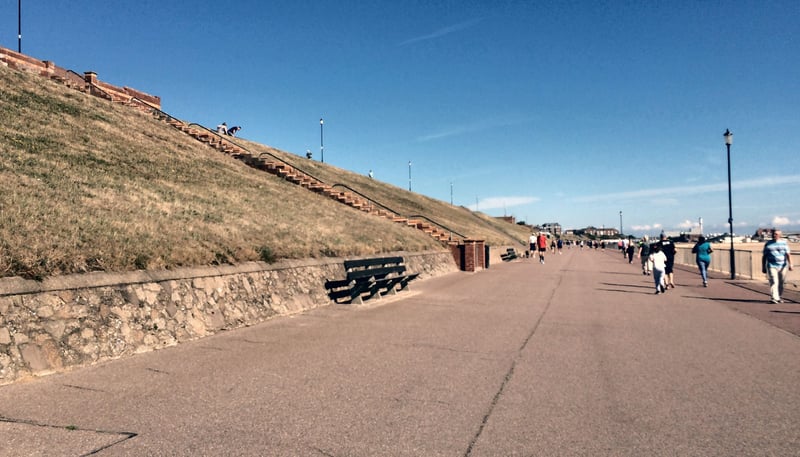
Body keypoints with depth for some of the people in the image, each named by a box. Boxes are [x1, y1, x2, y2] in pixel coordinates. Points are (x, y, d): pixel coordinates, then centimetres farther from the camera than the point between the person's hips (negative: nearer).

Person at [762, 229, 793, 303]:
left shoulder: (784, 243, 8)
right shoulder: (768, 244, 7)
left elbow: (788, 254, -1)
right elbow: (764, 256, 9)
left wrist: (790, 264, -14)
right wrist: (763, 267, 6)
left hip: (782, 266, 2)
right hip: (771, 266, -1)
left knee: (781, 283, 7)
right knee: (773, 282, -14)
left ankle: (778, 297, 21)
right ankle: (774, 298, -20)